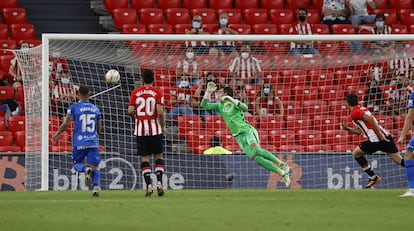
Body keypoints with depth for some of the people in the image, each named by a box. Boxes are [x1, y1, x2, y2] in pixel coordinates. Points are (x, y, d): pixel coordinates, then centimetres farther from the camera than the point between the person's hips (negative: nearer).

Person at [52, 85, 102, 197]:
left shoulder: (74, 107, -2)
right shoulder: (95, 109, 10)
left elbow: (66, 123, -8)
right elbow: (99, 129, 13)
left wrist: (57, 134, 7)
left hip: (79, 142, -2)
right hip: (93, 142, 2)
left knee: (76, 164, 13)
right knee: (95, 166, 4)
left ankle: (86, 169, -20)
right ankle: (96, 186, -19)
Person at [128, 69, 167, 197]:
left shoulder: (135, 92, 1)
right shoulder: (157, 92, -4)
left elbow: (130, 111, -5)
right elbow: (160, 112, -12)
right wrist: (163, 127, 1)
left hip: (140, 130, 1)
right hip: (155, 129, -1)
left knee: (144, 158, 4)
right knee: (158, 156, 11)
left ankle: (148, 185, -6)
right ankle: (159, 182, -2)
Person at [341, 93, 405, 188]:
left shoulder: (354, 113, -4)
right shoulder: (362, 109, 25)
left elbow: (370, 118, -22)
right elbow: (359, 131, 31)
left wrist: (379, 134, -21)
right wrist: (347, 129, 21)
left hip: (376, 139, -8)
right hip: (386, 136, 8)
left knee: (356, 153, 12)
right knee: (400, 161, 4)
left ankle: (373, 177, 10)